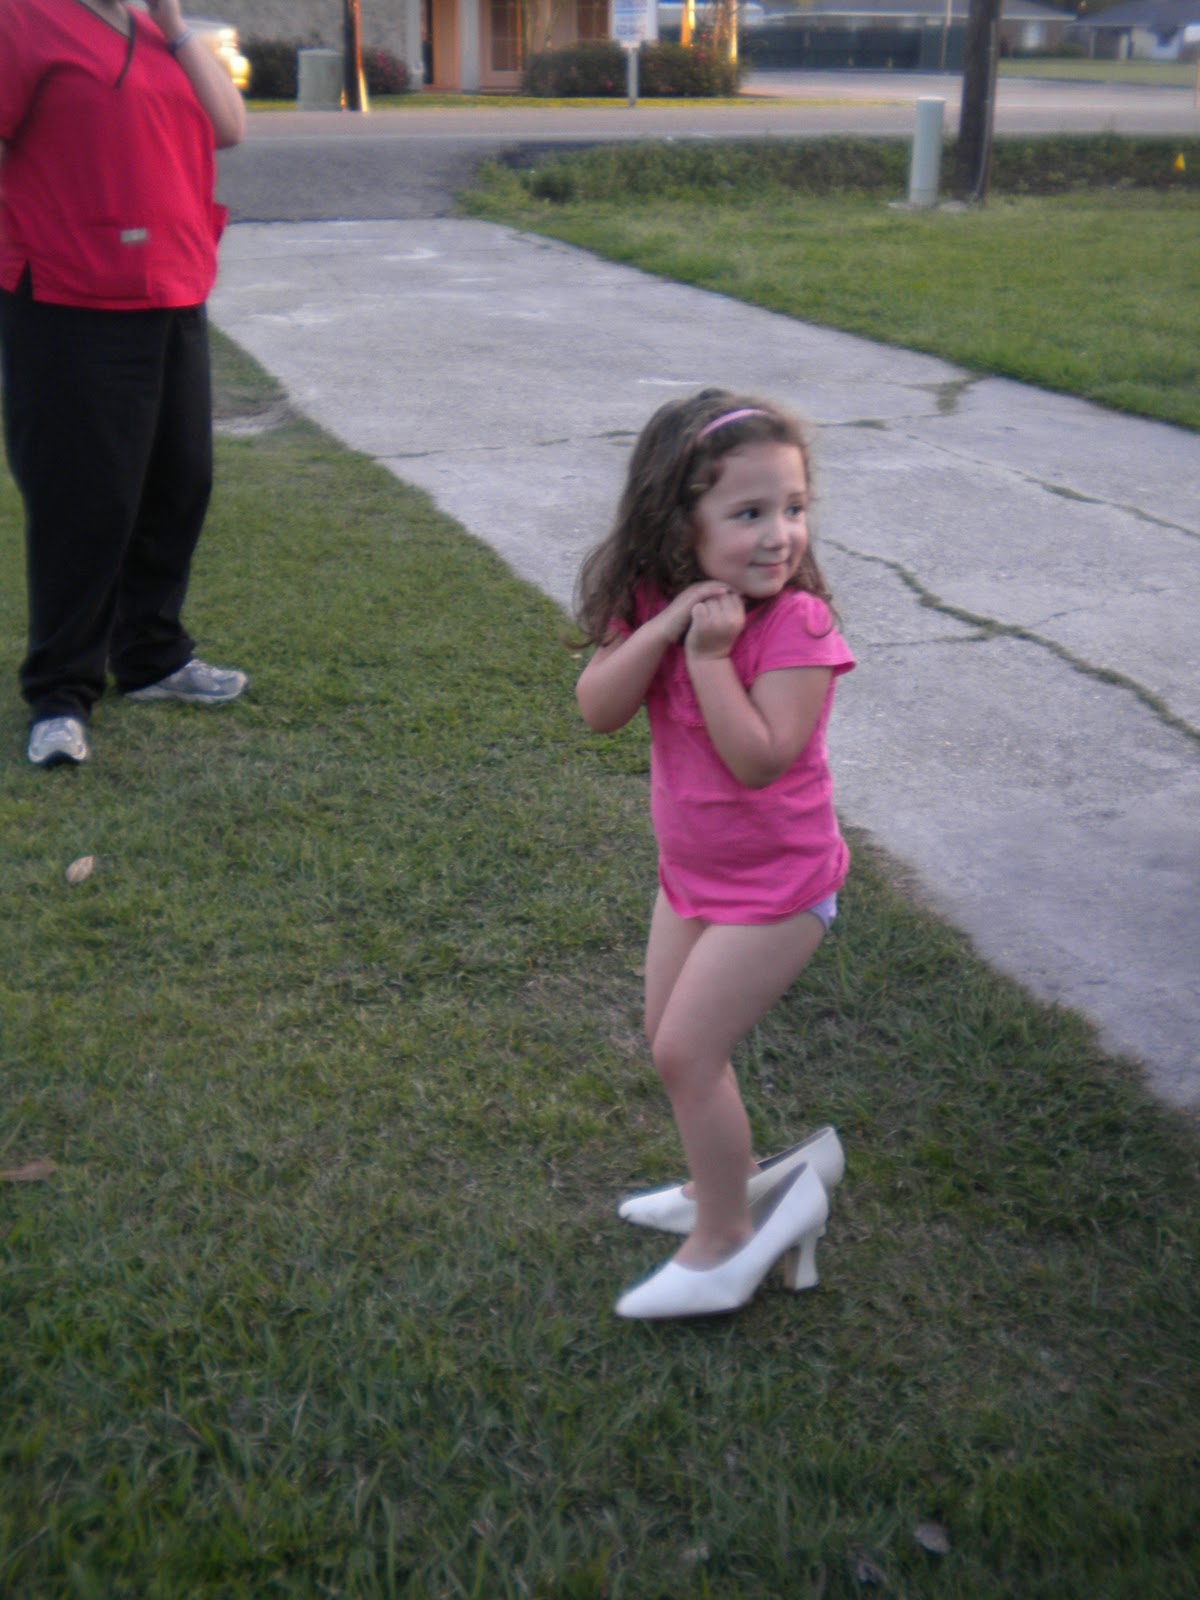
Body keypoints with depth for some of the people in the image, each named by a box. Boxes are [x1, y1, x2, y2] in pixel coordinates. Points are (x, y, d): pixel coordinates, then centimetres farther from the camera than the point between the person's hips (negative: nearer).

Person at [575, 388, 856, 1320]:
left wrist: (709, 656, -32)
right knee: (670, 1040, 19)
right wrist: (664, 627, -27)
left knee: (688, 1049, -5)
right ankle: (726, 1188, 43)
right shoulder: (653, 603, -6)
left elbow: (760, 759, -32)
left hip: (775, 883, -7)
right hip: (691, 867, 7)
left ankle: (723, 1244, 15)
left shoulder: (797, 626, -24)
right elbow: (599, 711, -16)